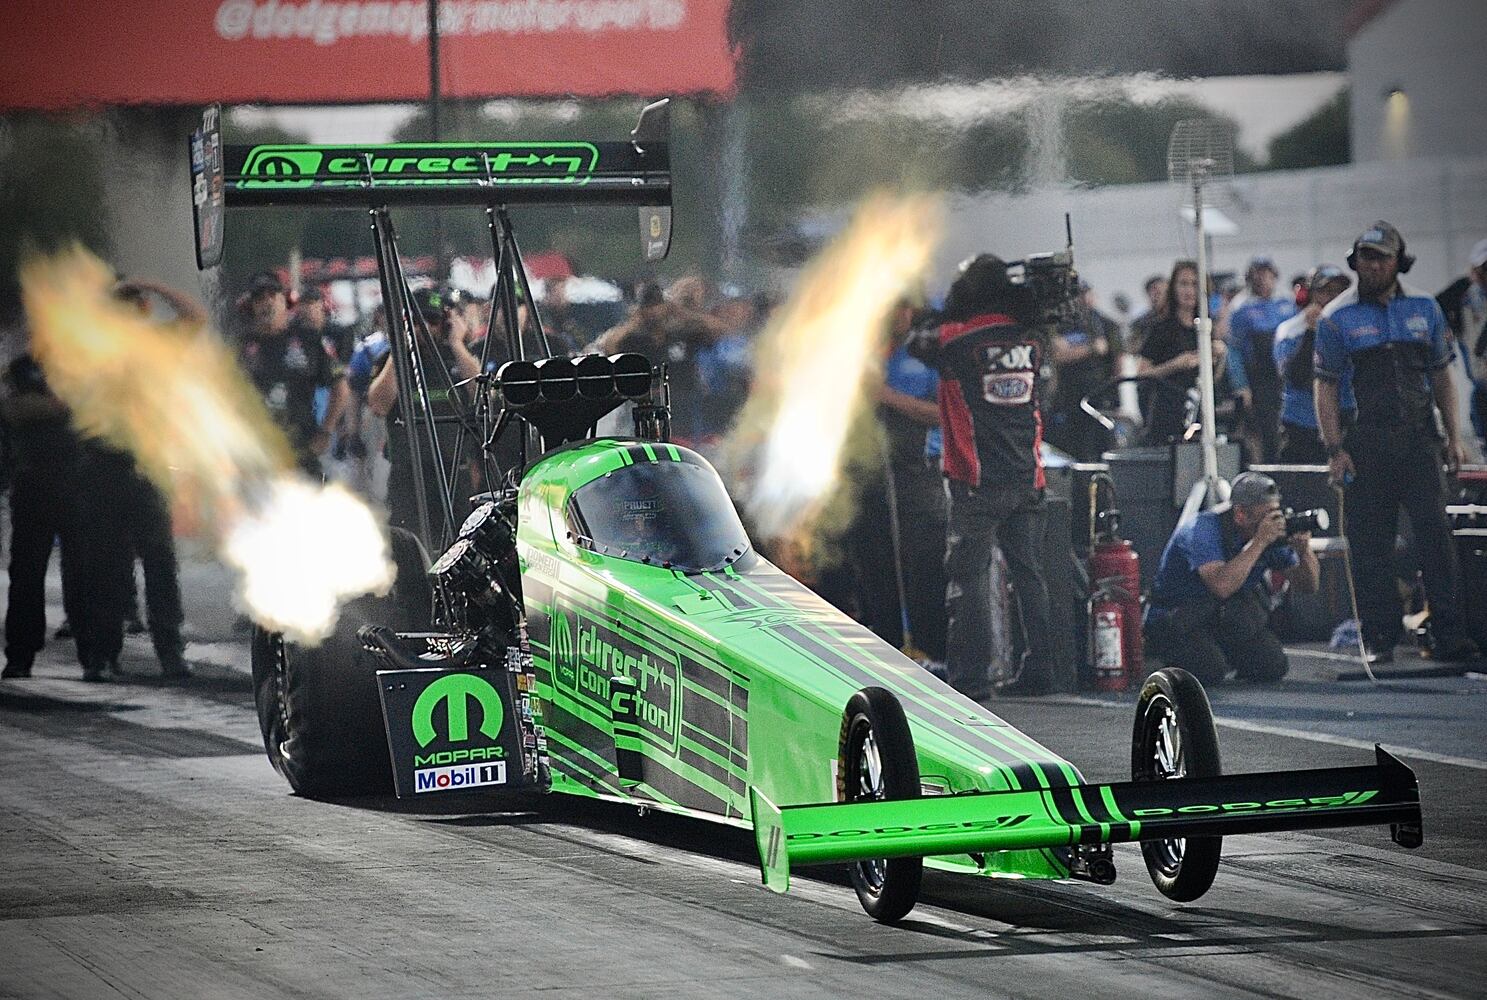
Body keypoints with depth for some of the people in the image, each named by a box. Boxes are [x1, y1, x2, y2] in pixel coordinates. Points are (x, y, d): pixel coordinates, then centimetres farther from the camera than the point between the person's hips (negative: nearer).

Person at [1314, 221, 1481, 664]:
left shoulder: (1424, 309, 10)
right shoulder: (1337, 318, 1)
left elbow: (1440, 375, 16)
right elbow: (1325, 386, 0)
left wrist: (1453, 436, 10)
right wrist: (1335, 450, -7)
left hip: (1418, 439, 2)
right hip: (1364, 443, -2)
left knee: (1435, 531, -6)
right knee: (1370, 544, 1)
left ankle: (1449, 635, -4)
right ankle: (1379, 636, 10)